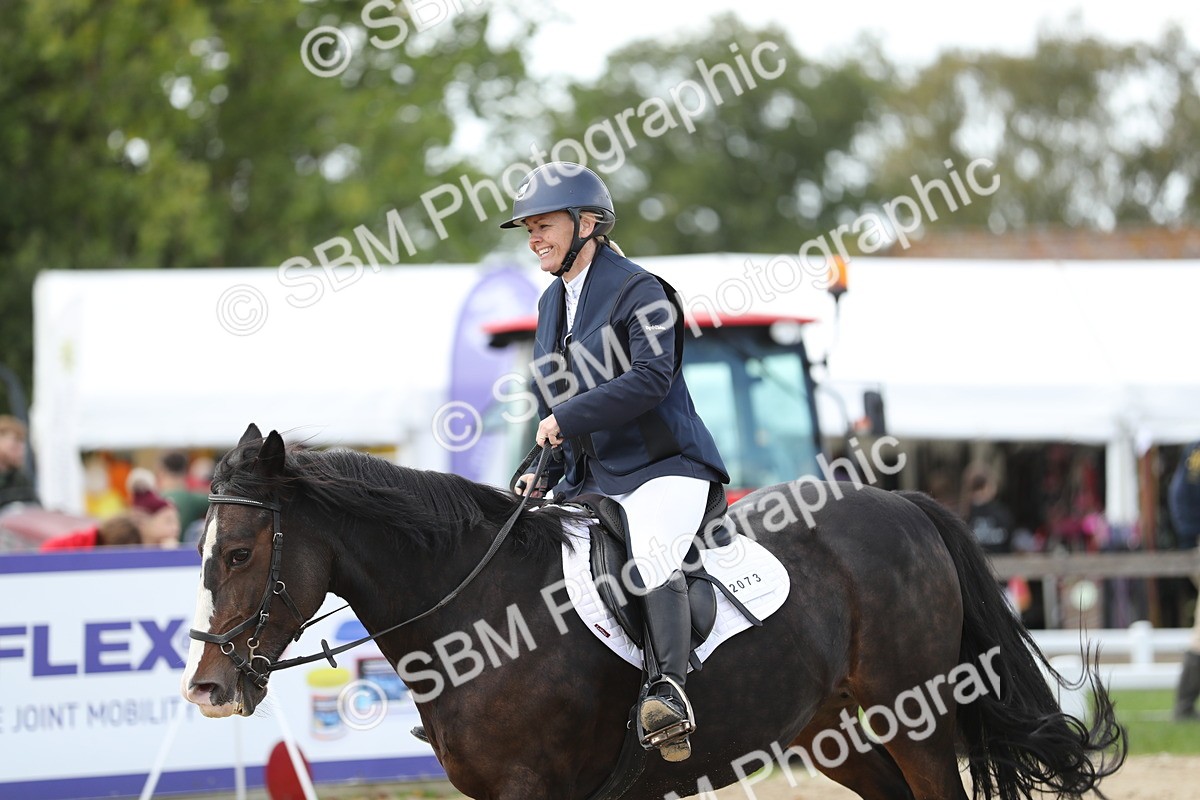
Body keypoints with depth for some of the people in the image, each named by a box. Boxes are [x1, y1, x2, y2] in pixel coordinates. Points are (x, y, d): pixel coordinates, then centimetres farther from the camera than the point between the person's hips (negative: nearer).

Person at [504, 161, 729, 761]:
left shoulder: (637, 291, -9)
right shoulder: (552, 302, 17)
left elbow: (652, 376, -23)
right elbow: (549, 398, 24)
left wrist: (569, 418, -23)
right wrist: (545, 475, 9)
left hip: (662, 465, -9)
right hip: (589, 477, 9)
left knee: (651, 554, -34)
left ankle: (671, 692, -42)